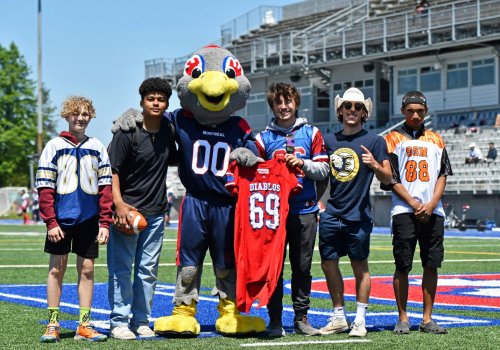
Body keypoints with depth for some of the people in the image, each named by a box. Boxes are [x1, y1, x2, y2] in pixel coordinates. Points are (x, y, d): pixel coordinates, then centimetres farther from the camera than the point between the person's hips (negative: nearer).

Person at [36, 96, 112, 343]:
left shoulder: (96, 147, 8)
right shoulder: (54, 146, 2)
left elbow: (106, 186, 7)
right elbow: (44, 187, -2)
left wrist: (105, 222, 0)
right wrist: (50, 222, -9)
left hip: (89, 219, 2)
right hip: (61, 218, -2)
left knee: (87, 269, 4)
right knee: (57, 269, 1)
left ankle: (84, 325, 9)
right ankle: (53, 324, 7)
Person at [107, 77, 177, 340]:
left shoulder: (168, 130, 7)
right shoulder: (127, 133, -9)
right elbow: (111, 169, -12)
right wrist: (119, 204, -21)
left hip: (155, 212, 6)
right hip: (126, 209, -5)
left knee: (148, 269, 9)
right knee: (121, 269, -2)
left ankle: (141, 321, 17)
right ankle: (119, 322, 4)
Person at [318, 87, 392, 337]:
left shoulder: (374, 141, 0)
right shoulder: (329, 140, 11)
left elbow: (387, 179, -3)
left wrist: (375, 165, -21)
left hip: (358, 214, -4)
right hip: (331, 213, 4)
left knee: (360, 266, 2)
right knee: (328, 263, 7)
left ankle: (360, 320, 10)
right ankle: (339, 317, 19)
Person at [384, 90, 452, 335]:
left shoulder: (436, 140, 15)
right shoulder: (394, 139, 6)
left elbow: (442, 175, 10)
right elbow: (391, 178, -1)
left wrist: (431, 204, -6)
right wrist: (414, 204, -10)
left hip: (433, 212, 3)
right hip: (404, 211, -3)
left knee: (431, 265, 3)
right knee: (402, 266, -3)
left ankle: (427, 319, 10)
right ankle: (402, 318, 5)